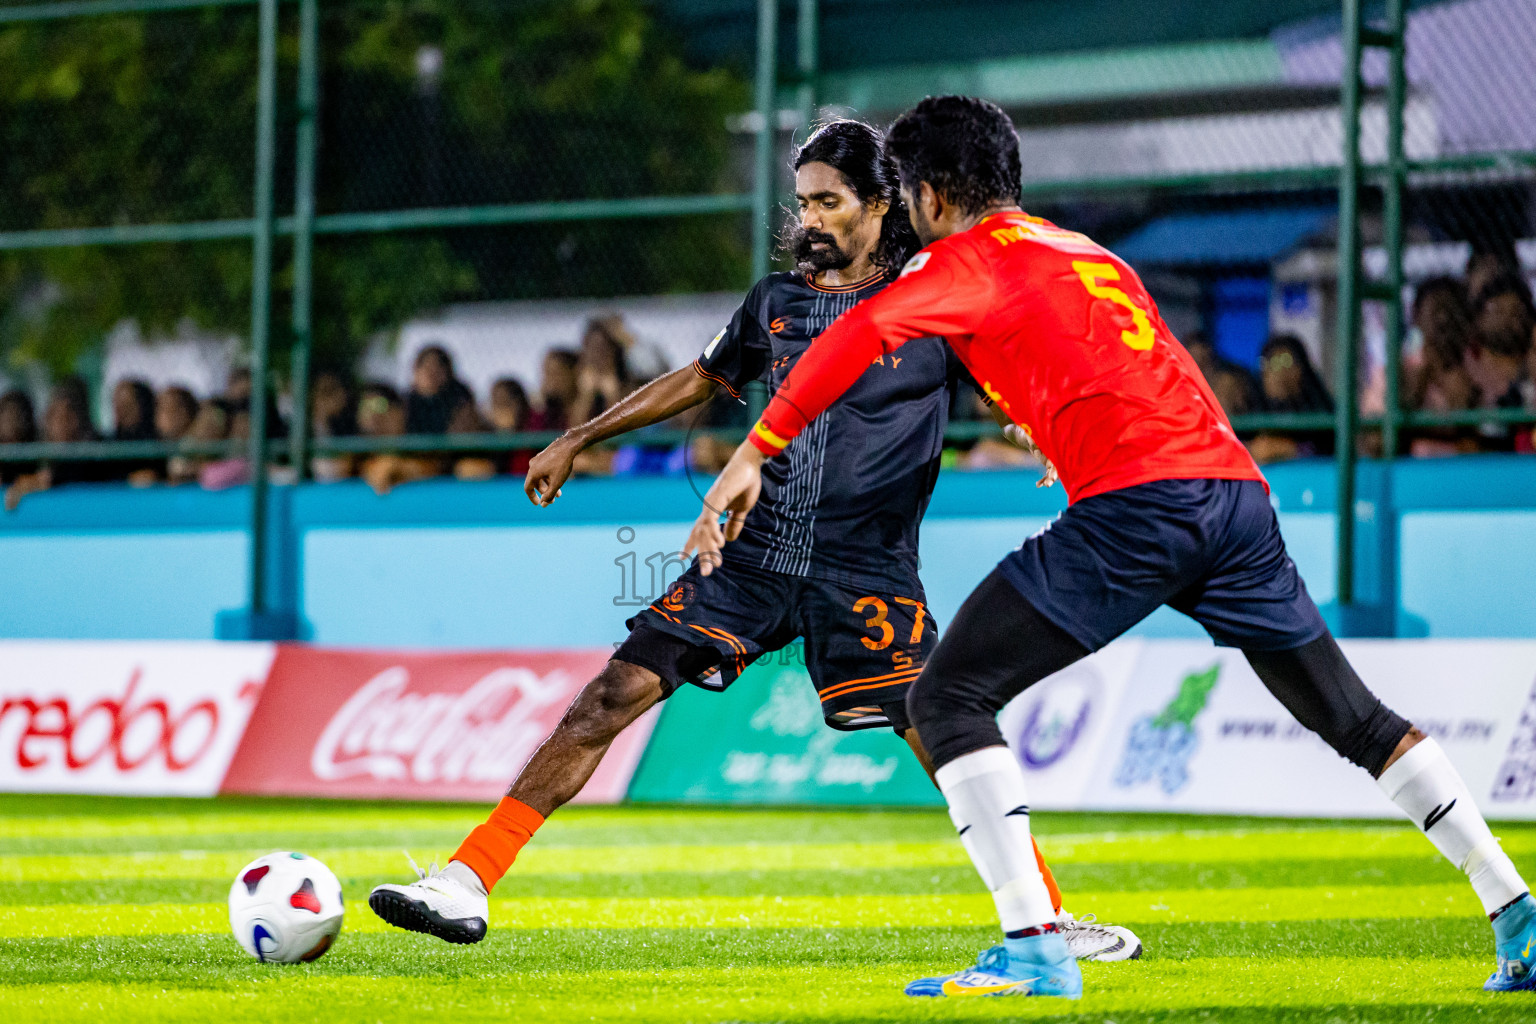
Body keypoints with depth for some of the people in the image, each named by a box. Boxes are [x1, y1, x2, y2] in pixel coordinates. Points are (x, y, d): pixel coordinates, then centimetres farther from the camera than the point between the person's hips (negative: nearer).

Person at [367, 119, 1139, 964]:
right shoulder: (777, 300, 12)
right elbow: (701, 379, 27)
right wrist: (578, 439, 32)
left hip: (866, 573, -3)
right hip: (755, 554, 3)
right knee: (607, 700, -6)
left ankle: (1045, 920, 3)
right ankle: (464, 887, -5)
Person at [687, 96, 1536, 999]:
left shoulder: (971, 257, 8)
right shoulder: (1090, 253, 30)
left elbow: (858, 336, -8)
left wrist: (753, 456, -11)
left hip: (1134, 506, -7)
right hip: (1235, 486, 7)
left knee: (947, 698, -1)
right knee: (1356, 718, 19)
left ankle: (1034, 947, -14)